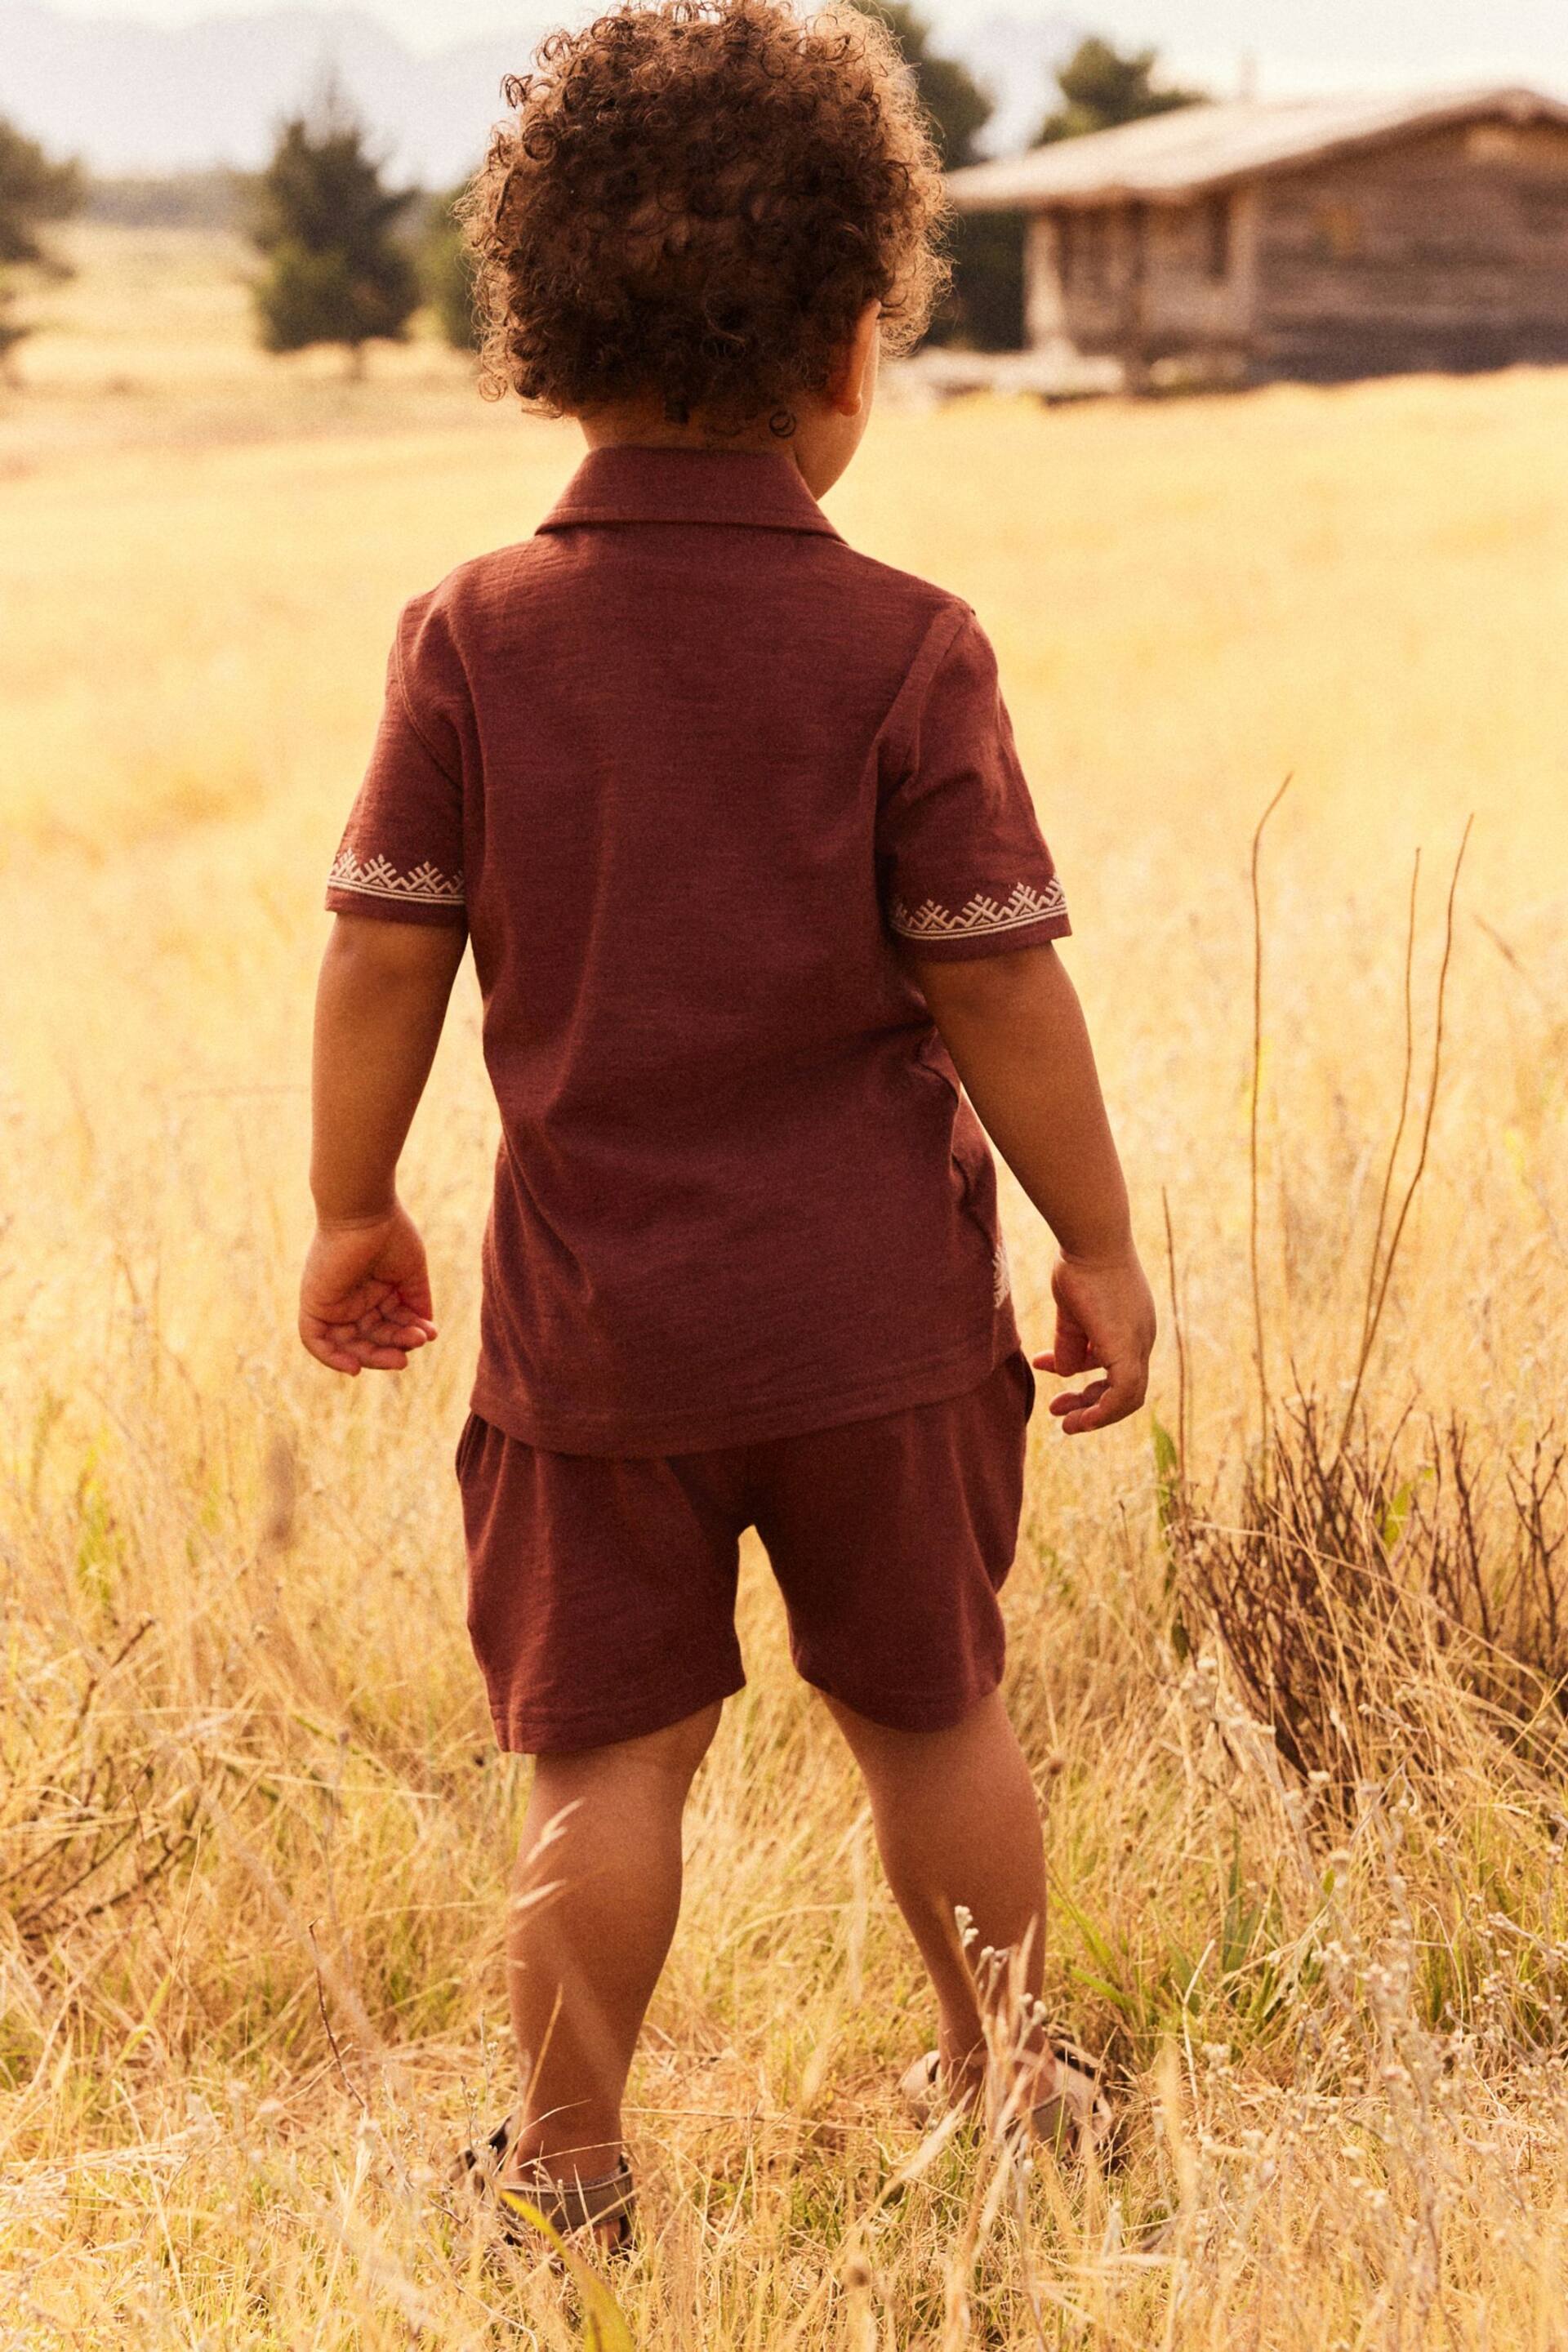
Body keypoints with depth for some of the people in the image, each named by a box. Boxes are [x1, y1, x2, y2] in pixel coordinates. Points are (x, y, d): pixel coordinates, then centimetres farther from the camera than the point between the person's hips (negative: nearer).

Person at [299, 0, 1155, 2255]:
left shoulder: (475, 636, -7)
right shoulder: (905, 652, -12)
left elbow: (384, 952, -4)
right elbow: (998, 982, -10)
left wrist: (353, 1211, 10)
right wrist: (1099, 1244, 2)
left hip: (595, 1313, 1)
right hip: (876, 1309, 0)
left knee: (606, 1752, 10)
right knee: (934, 1713, 17)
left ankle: (570, 2164, 19)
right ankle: (1002, 2085, 34)